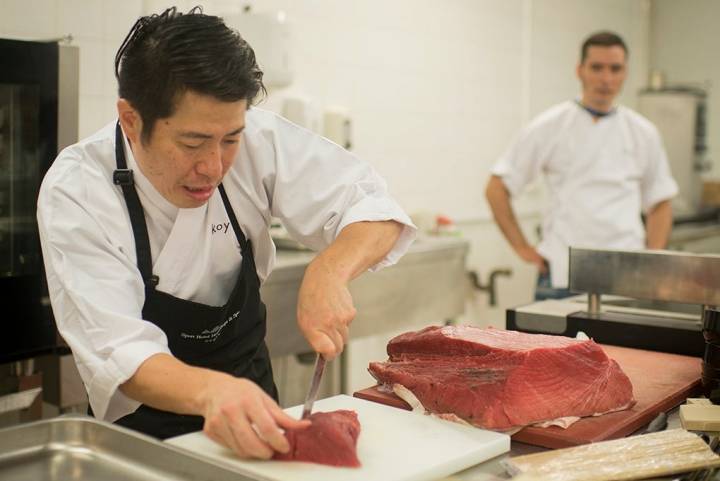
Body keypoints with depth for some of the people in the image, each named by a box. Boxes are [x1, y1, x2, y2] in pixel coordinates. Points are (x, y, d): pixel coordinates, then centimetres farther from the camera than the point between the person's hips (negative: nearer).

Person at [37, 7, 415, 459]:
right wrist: (210, 390, -48)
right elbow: (121, 354, -28)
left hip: (249, 381, 2)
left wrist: (329, 270, -31)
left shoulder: (255, 140, -16)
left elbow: (372, 205, -11)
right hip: (147, 423, -1)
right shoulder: (74, 192, -21)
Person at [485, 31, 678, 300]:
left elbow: (660, 204, 17)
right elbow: (497, 189, 2)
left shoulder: (643, 133, 9)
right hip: (561, 276, -2)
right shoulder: (549, 127, 0)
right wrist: (522, 248, -3)